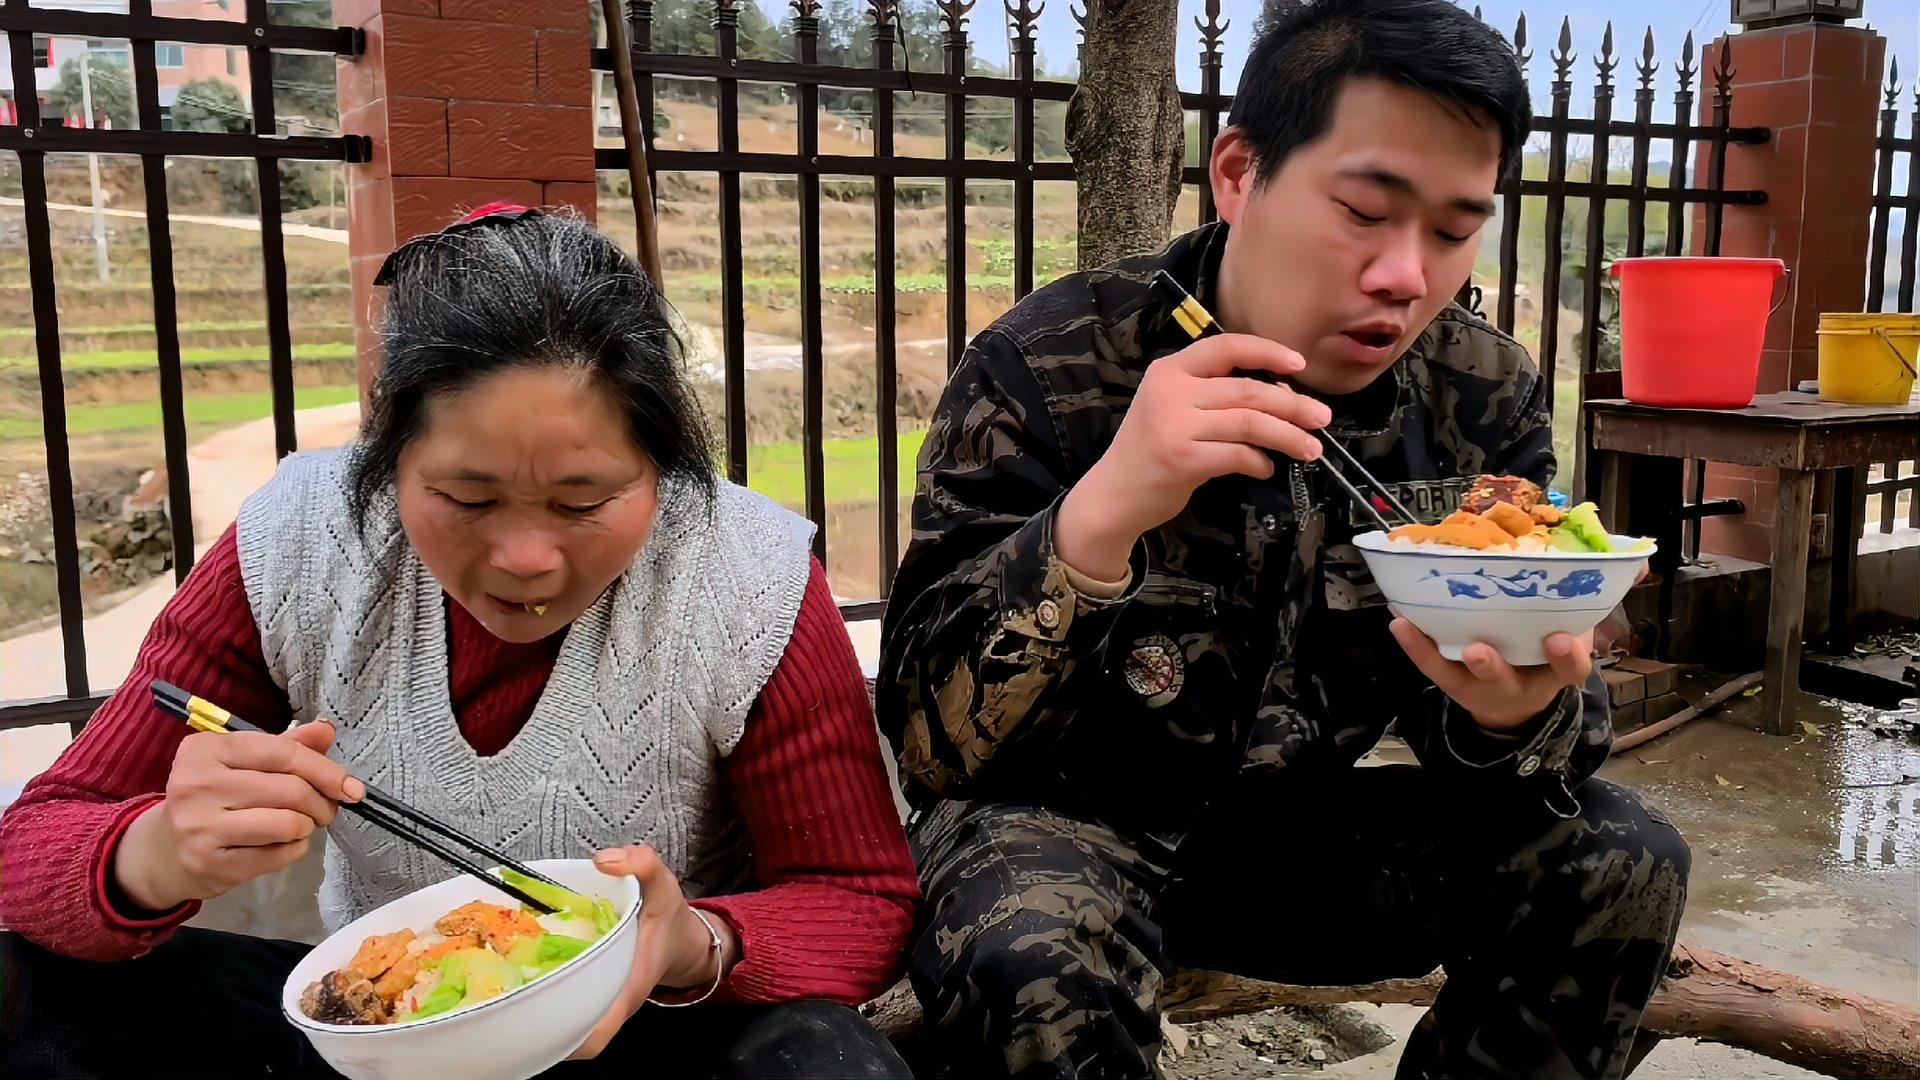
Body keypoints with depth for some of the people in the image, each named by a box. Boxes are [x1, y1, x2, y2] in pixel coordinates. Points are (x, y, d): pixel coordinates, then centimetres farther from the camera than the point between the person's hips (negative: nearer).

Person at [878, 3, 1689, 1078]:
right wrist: (1099, 514, -39)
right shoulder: (1048, 371, -19)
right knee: (1038, 957, -36)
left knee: (1622, 862, -12)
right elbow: (936, 743, -22)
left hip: (1304, 830, 5)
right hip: (1066, 825, -5)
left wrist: (1514, 712, -30)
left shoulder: (1487, 396, -6)